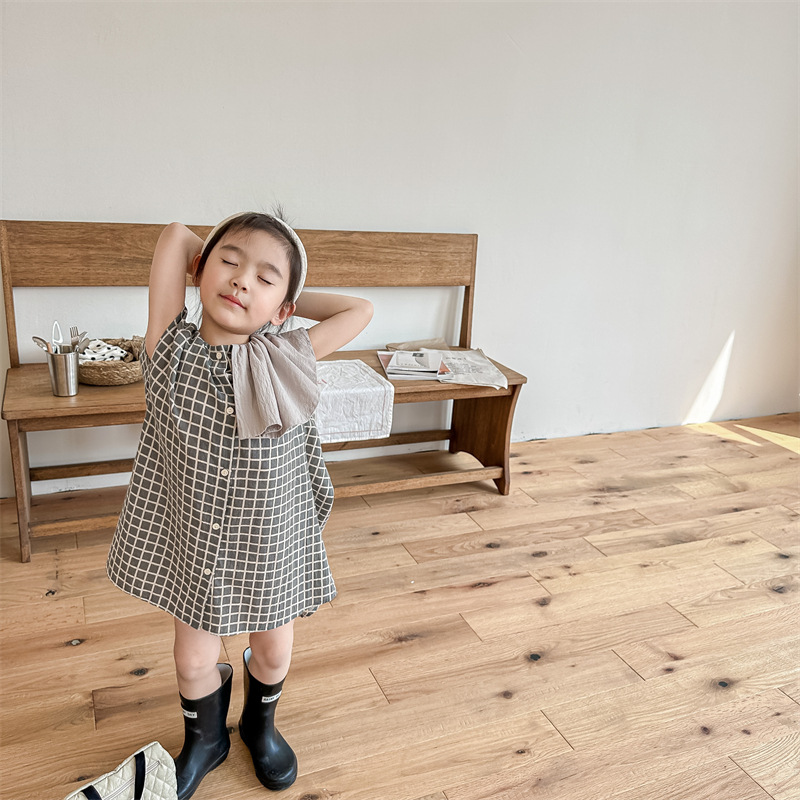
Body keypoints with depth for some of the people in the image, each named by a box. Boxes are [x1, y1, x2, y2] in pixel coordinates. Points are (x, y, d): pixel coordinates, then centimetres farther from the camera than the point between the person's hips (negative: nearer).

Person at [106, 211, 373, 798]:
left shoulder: (288, 361, -15)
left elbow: (361, 309, -6)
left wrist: (286, 298, -6)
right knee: (195, 659, 18)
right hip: (192, 543, 0)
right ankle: (205, 739, 50)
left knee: (274, 651, 21)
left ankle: (260, 723, 54)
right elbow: (176, 234, -17)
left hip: (275, 545, 1)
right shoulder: (171, 349, -16)